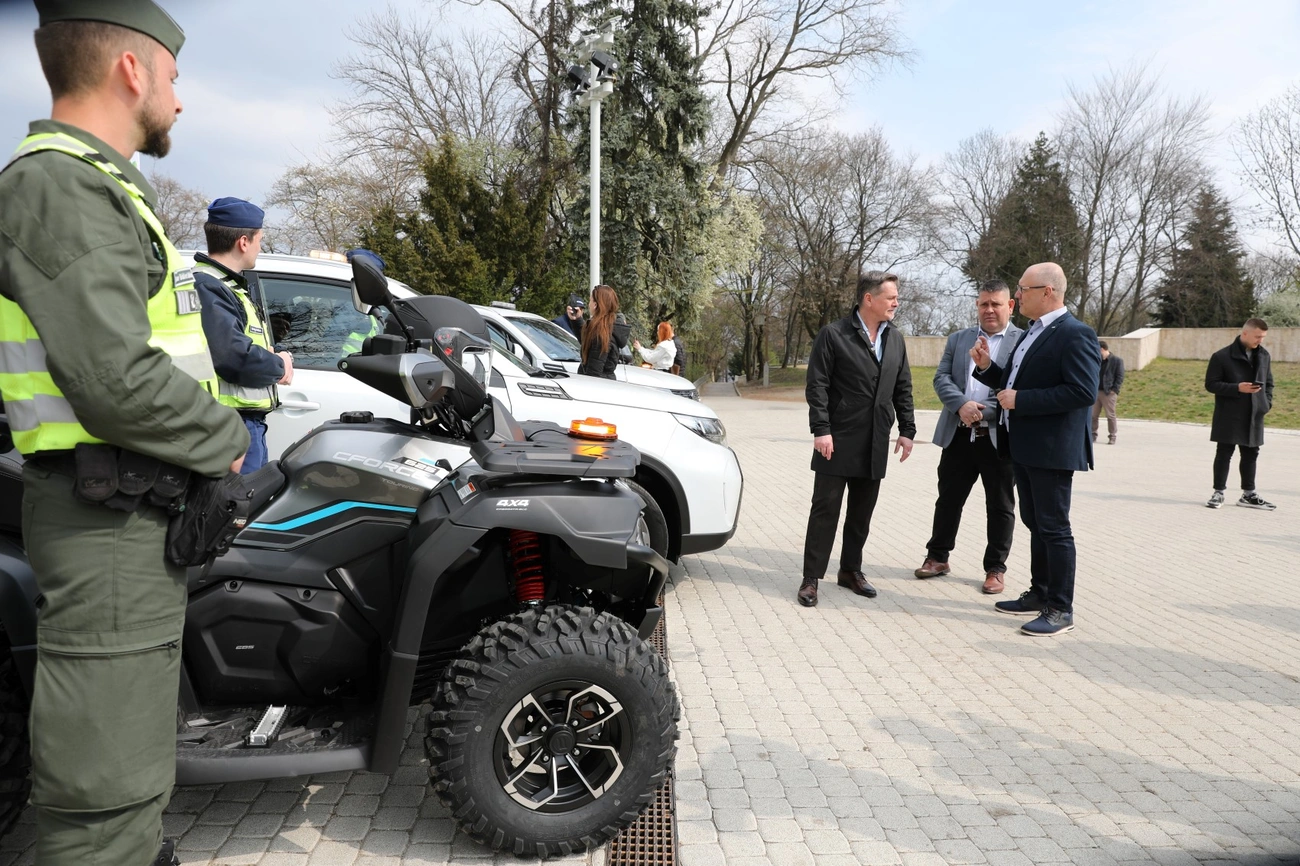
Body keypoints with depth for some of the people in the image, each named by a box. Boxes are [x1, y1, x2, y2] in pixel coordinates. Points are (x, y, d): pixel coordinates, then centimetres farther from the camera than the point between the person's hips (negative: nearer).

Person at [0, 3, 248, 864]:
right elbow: (116, 381, -24)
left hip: (140, 507, 11)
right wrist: (228, 438, -10)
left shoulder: (99, 188, 17)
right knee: (110, 782, -3)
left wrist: (216, 430, 12)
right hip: (109, 514, -11)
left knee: (133, 736, 24)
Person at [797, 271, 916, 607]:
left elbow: (903, 389, 14)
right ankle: (811, 577, 6)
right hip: (839, 440, -5)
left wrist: (907, 430, 8)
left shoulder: (896, 340, 11)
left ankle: (851, 570, 26)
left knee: (862, 511, 12)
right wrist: (821, 430, -15)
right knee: (826, 509, -1)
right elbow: (817, 386, -9)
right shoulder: (834, 334, -7)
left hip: (876, 444, 5)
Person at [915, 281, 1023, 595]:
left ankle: (995, 568, 21)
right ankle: (937, 557, 25)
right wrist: (962, 405, -16)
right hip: (959, 435, 3)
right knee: (948, 499, 11)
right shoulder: (958, 339, 11)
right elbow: (941, 378, 3)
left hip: (1000, 437, -3)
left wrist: (985, 413, -19)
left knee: (1000, 506, 8)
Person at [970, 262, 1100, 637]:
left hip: (1051, 449, -9)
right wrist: (987, 366, 5)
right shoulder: (1033, 332, 14)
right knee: (1035, 523, 17)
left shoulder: (1075, 334, -15)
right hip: (1024, 447, 10)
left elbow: (1083, 391, -25)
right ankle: (1039, 594, 30)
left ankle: (1061, 609, 9)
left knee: (1054, 528, -1)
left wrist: (1020, 401, -22)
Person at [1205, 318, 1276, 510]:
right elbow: (1211, 384, -9)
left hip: (1254, 416, 6)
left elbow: (1269, 382, 18)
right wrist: (1237, 388, -21)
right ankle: (1218, 492, 9)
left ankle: (1248, 494, 21)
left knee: (1251, 454, 11)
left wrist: (1267, 402, 2)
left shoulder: (1263, 356, 9)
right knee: (1224, 454, 1)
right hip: (1229, 416, -5)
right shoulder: (1222, 356, -9)